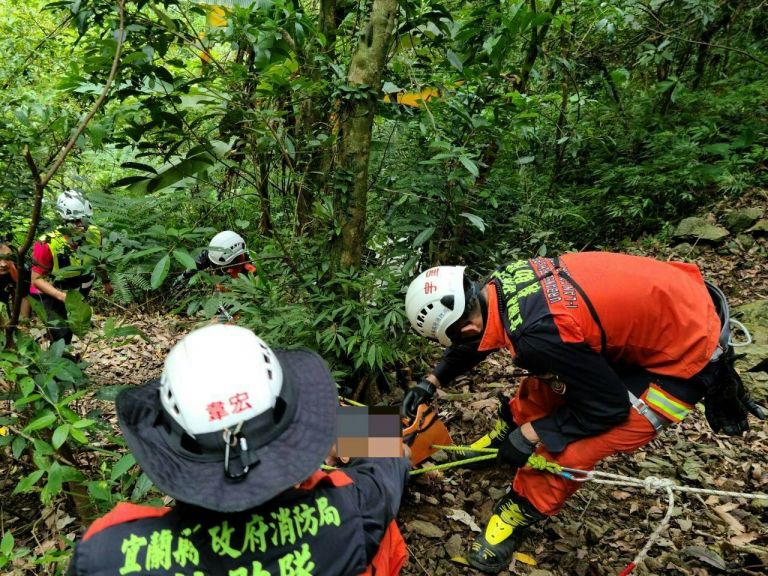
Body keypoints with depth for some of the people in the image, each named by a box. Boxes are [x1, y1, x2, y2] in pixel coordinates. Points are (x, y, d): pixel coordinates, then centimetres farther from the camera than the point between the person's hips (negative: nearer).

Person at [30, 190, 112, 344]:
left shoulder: (93, 235, -21)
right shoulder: (48, 244, -34)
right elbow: (37, 279, -25)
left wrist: (106, 281, 15)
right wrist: (62, 296, -38)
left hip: (75, 291, 5)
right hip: (50, 294, -5)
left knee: (70, 328, 20)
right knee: (61, 334, -11)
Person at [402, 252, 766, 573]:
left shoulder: (538, 335, -36)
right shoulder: (498, 285, -10)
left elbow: (607, 405, -21)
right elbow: (476, 340, 13)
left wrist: (532, 434, -13)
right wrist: (432, 381, 15)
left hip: (683, 354, -8)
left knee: (566, 449, -7)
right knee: (548, 381, 15)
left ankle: (517, 516, 16)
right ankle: (505, 435, 40)